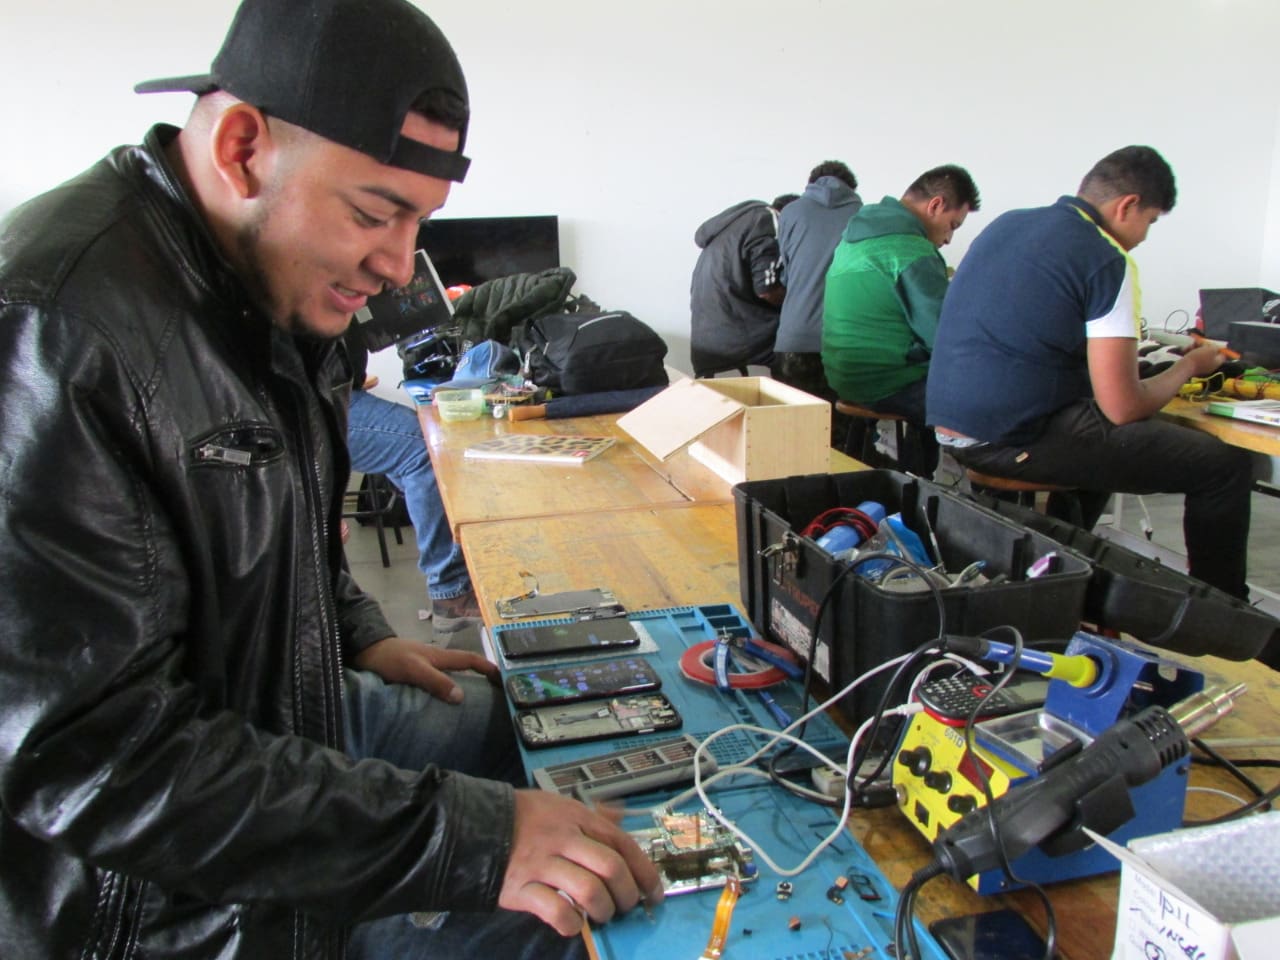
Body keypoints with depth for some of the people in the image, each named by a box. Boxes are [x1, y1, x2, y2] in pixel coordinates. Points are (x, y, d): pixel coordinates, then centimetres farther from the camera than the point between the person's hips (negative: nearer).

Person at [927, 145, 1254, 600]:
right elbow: (1122, 408, -12)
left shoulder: (1004, 224, 13)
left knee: (1105, 436, 37)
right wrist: (1189, 367, 7)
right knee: (1227, 466, 2)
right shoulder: (1107, 262, -11)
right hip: (1019, 439, -9)